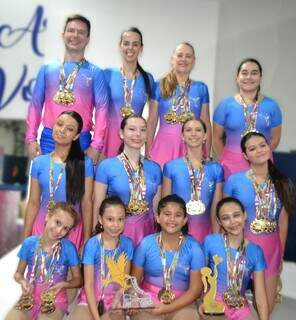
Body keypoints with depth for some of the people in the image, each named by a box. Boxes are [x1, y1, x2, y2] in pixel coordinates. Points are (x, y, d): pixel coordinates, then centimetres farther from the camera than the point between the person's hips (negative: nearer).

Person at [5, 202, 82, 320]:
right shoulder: (30, 243, -3)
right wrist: (22, 281, -12)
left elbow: (78, 280, 1)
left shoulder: (68, 248, -8)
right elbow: (18, 273, 9)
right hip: (29, 297, 2)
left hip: (55, 300, -2)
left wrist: (63, 284, -17)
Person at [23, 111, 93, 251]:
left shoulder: (85, 163, -5)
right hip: (42, 227, 2)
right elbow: (33, 203, 5)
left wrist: (87, 241, -6)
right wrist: (26, 238, 3)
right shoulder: (38, 162, 2)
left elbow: (86, 203, -5)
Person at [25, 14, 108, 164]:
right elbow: (36, 104, 9)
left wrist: (96, 145, -11)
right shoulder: (47, 69, 10)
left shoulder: (95, 72, 3)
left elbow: (101, 109, -3)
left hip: (81, 141, -1)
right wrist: (31, 138, 1)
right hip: (49, 138, 2)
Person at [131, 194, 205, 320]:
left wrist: (169, 308, -13)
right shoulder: (146, 244, -3)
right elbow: (134, 281, 3)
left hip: (181, 304, 0)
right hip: (148, 302, 0)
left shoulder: (193, 247, -5)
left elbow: (195, 289, -3)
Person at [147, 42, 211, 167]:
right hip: (164, 144, -1)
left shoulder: (201, 88, 7)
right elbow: (152, 121, 6)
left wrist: (207, 156, 6)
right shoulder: (160, 86, 5)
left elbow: (206, 124, 9)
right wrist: (148, 153, 3)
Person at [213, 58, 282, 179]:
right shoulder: (225, 105, 0)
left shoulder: (271, 106, 3)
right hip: (232, 165, -1)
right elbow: (217, 138, 6)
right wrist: (226, 159, 4)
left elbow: (275, 138, 11)